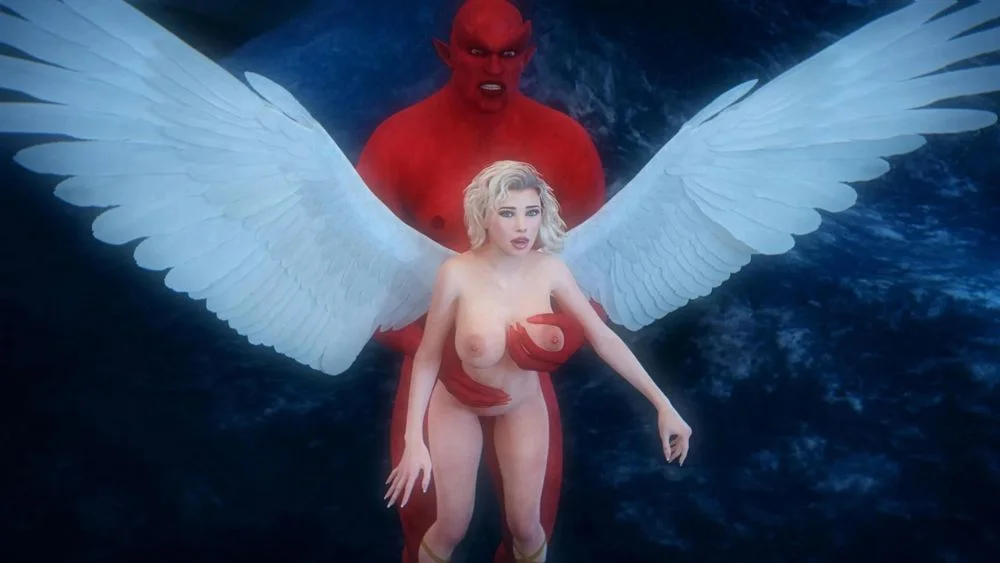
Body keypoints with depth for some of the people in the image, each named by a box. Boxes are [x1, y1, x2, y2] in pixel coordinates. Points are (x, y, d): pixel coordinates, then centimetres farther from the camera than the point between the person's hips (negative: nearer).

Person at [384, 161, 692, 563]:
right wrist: (414, 440, -23)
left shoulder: (549, 269, -21)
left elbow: (604, 338, -15)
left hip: (522, 405, 2)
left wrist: (663, 405, -15)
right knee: (453, 526, 7)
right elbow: (428, 356, -19)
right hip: (458, 405, -2)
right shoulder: (458, 274, -29)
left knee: (525, 525, 11)